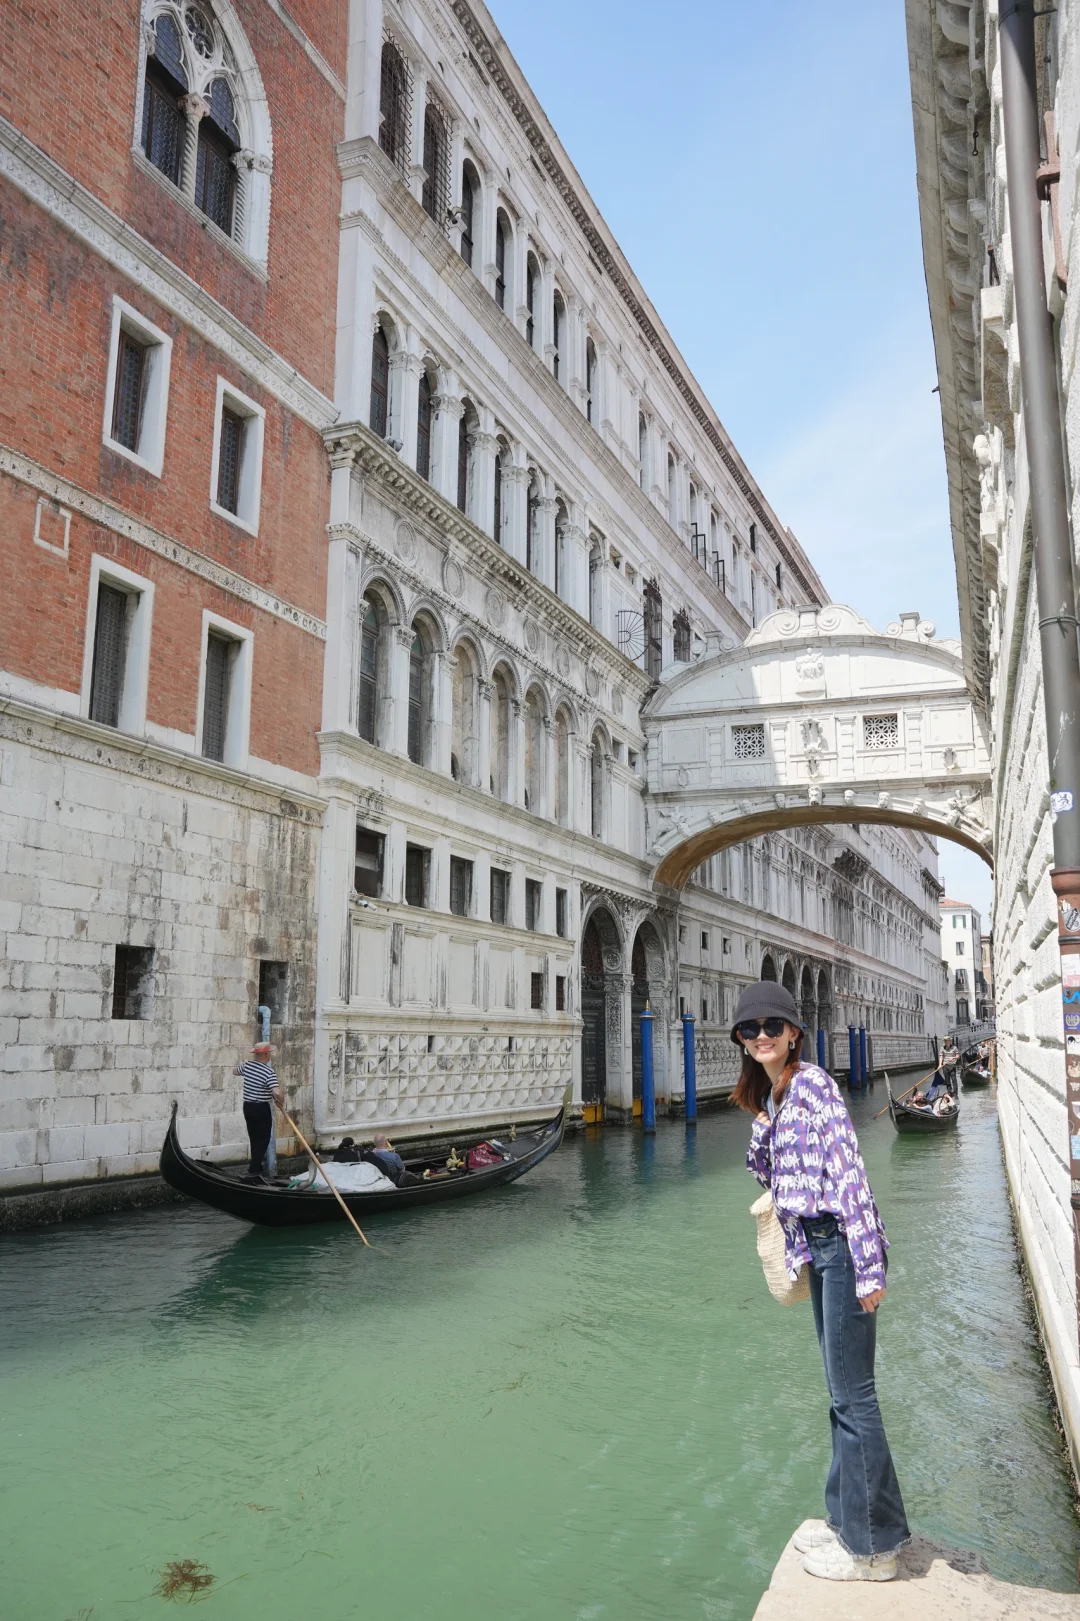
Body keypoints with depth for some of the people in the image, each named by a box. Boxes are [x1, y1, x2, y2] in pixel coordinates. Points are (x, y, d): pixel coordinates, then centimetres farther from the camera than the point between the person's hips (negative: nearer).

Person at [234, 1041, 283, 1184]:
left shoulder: (247, 1065, 0)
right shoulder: (268, 1072, -20)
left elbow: (235, 1072, 23)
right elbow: (277, 1092, -30)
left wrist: (241, 1063, 42)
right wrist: (281, 1102, -10)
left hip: (247, 1106, 7)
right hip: (261, 1109, -7)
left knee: (254, 1139, 16)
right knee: (263, 1140, 0)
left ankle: (255, 1169, 23)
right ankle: (253, 1172, -6)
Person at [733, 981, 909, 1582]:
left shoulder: (811, 1084, -15)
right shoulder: (772, 1096, 12)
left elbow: (850, 1172, -20)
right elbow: (772, 1172, 19)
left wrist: (868, 1267, -23)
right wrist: (762, 1132, 1)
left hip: (843, 1243, -9)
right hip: (817, 1245, 9)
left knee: (853, 1395, 0)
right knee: (843, 1392, 18)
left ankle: (872, 1546, 12)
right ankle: (848, 1519, 31)